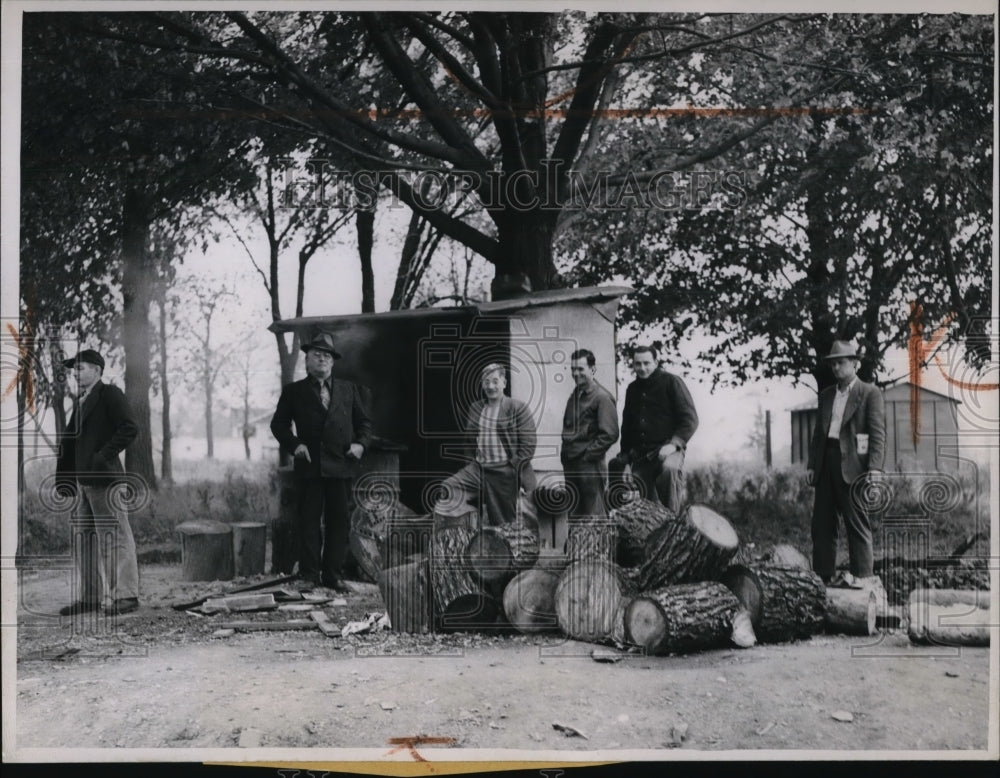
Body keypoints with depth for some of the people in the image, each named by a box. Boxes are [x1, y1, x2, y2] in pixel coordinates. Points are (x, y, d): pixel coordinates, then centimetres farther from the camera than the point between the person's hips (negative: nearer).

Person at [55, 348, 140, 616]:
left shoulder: (110, 394, -6)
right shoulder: (80, 401, 19)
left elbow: (130, 428, -16)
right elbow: (69, 440, 18)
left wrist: (104, 456, -17)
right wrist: (64, 480, 12)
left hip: (103, 478, -9)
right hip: (83, 481, 9)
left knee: (114, 537, -6)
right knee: (83, 538, 11)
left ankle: (126, 595, -3)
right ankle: (89, 596, 18)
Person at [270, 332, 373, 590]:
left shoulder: (349, 390, 15)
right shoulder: (293, 391, 9)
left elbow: (364, 421, 16)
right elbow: (278, 424, 7)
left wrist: (361, 443, -2)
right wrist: (294, 444, -9)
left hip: (341, 465, 2)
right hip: (309, 466, -2)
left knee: (339, 521, 3)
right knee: (308, 521, -1)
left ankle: (334, 574, 10)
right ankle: (309, 574, 5)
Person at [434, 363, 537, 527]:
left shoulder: (517, 408, -6)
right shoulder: (476, 408, 11)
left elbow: (528, 443, -9)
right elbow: (469, 437, 24)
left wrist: (514, 468, -12)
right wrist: (477, 457, 11)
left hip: (505, 474, -5)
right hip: (478, 468, 5)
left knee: (501, 522, 3)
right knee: (448, 488, -16)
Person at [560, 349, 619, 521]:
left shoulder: (602, 397, -10)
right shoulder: (575, 395, 15)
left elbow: (610, 434, -15)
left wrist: (587, 454, -14)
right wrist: (565, 453, 12)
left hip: (590, 466, -8)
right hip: (570, 465, 8)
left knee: (593, 515, -3)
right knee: (573, 514, 12)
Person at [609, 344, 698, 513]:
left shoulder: (671, 382, -1)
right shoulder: (632, 389, 18)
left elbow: (690, 419, -6)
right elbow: (627, 426, 27)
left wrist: (674, 443, -18)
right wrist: (625, 456, 22)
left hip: (667, 449, -6)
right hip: (640, 454, 6)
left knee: (669, 468, -38)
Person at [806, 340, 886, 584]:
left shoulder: (870, 393, 0)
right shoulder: (826, 395, 19)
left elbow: (878, 433, -7)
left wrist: (875, 468, -16)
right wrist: (812, 464, 12)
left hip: (852, 466, -6)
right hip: (827, 464, 6)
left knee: (857, 524, -3)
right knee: (822, 523, 6)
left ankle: (863, 579, 1)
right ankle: (822, 577, 11)